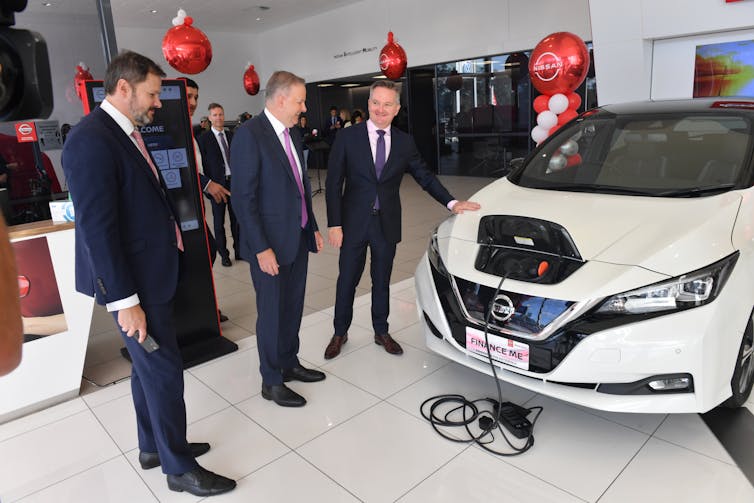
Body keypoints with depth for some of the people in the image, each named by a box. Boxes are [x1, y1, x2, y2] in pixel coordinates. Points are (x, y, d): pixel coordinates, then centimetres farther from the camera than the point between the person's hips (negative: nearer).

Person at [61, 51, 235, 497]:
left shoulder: (126, 132, 10)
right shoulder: (92, 141, -20)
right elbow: (96, 228, -23)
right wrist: (125, 301, -22)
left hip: (150, 274, 10)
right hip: (135, 282, -10)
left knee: (149, 367, 20)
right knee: (164, 372, 2)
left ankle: (153, 447, 38)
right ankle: (179, 467, 20)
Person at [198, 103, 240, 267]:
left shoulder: (231, 136, 10)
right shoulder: (204, 139, -4)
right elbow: (202, 165, -5)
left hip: (235, 182, 4)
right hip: (217, 185, -4)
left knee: (236, 218, 10)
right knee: (219, 221, 7)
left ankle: (239, 250, 23)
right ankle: (223, 254, 17)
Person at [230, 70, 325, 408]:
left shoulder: (291, 135, 11)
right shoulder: (250, 134, -15)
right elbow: (243, 197, -18)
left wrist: (313, 228, 16)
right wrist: (261, 248, -20)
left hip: (298, 238, 8)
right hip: (270, 244, -8)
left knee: (292, 308, 17)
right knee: (272, 313, 5)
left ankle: (289, 363, 36)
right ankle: (271, 382, 22)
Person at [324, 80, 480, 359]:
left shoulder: (404, 142, 3)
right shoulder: (347, 137, -5)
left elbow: (424, 176, 8)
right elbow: (333, 183, -6)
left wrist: (451, 203, -5)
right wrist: (334, 224, -12)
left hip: (387, 224, 2)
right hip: (354, 223, -2)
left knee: (382, 282, 15)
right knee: (346, 282, 10)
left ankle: (381, 332, 33)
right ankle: (340, 334, 29)